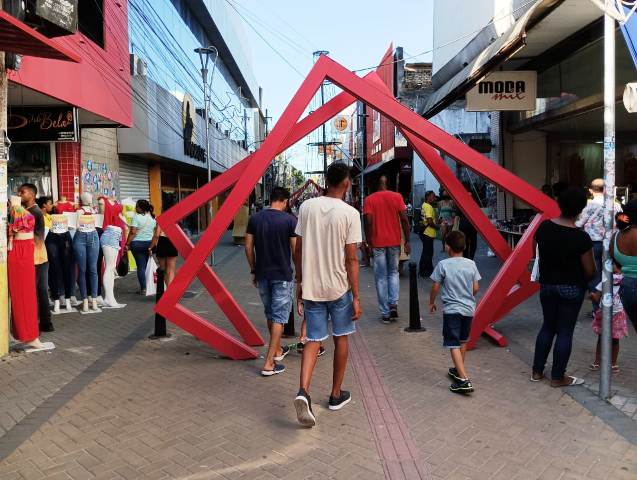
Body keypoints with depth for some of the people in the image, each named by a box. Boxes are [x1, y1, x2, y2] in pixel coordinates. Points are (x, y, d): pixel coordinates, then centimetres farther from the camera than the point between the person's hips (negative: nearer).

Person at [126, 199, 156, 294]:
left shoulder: (137, 217, -9)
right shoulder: (153, 218, 8)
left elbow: (133, 232, -14)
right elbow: (156, 232, 10)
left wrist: (127, 244, -8)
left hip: (137, 243, -4)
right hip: (150, 243, 4)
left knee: (141, 266, -1)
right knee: (148, 265, 10)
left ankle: (143, 288, -2)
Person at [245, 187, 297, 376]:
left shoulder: (254, 218, 2)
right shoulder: (290, 220, -10)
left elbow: (248, 248, 3)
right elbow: (296, 250, -9)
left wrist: (253, 270, 14)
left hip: (262, 274, 5)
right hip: (282, 276, -4)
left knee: (270, 314, 20)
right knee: (279, 316, 2)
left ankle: (277, 350, 37)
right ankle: (269, 363, 0)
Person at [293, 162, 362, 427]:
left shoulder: (306, 207, 0)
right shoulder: (350, 213, -10)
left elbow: (298, 251, 2)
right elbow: (351, 259, -11)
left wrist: (300, 283, 13)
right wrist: (356, 297, -5)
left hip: (311, 287, 3)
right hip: (339, 288, -2)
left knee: (314, 340, 9)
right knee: (340, 338, 15)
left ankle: (303, 391, -10)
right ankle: (336, 395, 27)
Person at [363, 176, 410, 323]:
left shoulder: (369, 199, -3)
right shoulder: (397, 197, 0)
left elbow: (368, 222, -10)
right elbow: (404, 219, -4)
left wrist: (369, 243, -2)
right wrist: (407, 241, 1)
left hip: (377, 243, -1)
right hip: (394, 242, 2)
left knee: (381, 277, 7)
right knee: (393, 273, 19)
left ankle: (385, 313, 8)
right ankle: (393, 304, 1)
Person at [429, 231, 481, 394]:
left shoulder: (443, 264, -12)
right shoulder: (471, 264, -1)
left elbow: (435, 287, -7)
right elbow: (476, 288, 3)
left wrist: (431, 303, 9)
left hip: (451, 310, -5)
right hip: (468, 308, 5)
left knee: (454, 345, -3)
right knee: (463, 341, 21)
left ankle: (464, 380, -12)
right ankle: (458, 371, 36)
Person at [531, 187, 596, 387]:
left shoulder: (544, 227, -6)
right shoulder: (581, 237, -20)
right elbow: (590, 270, -14)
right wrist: (582, 281, 8)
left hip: (547, 285, 5)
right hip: (571, 288, -5)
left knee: (548, 326, 18)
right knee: (565, 331, 6)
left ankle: (537, 372, 24)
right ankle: (558, 377, 17)